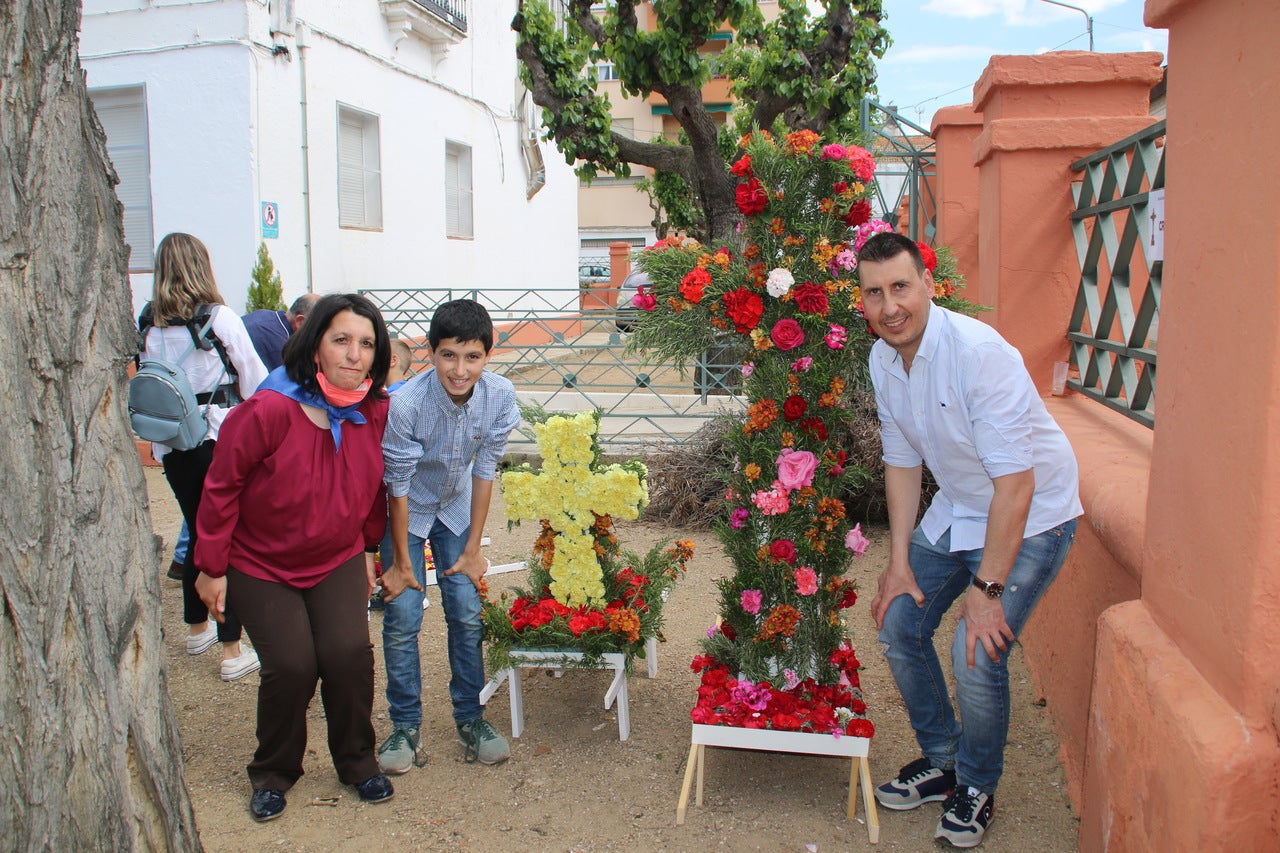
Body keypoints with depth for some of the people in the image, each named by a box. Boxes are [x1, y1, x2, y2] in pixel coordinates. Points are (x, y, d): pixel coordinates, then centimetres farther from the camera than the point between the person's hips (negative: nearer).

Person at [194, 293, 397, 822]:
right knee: (291, 666, -10)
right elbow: (222, 487, -14)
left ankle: (357, 763, 15)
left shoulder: (376, 412, -11)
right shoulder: (270, 410, -25)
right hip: (261, 566, -3)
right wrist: (212, 567, -9)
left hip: (338, 560, 3)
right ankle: (273, 773, 19)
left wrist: (368, 548, 12)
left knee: (349, 654, -10)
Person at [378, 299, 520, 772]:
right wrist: (401, 562, -13)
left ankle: (469, 717, 17)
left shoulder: (500, 397, -24)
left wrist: (473, 549, -7)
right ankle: (405, 725, 13)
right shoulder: (406, 403, -33)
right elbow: (398, 487, -22)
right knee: (402, 617, -4)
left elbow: (484, 471, -12)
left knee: (467, 612, 1)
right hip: (406, 513, -2)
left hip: (457, 509, 3)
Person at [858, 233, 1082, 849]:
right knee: (898, 624, 5)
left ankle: (976, 788, 13)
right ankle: (940, 761, 28)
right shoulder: (882, 361, -6)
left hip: (1032, 515, -7)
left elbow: (1015, 482, -30)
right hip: (955, 510, 7)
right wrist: (899, 561, 2)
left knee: (977, 655, -16)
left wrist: (987, 588, -27)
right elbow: (902, 462, 4)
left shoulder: (978, 352, -30)